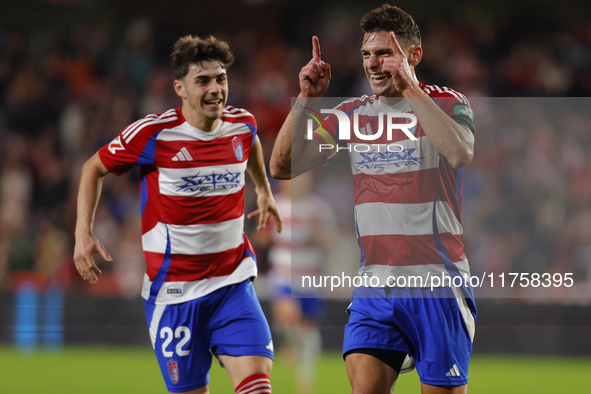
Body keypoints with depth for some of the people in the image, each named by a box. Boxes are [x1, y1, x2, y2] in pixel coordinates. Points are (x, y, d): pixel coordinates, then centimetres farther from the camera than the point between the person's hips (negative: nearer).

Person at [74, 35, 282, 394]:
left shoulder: (242, 124, 0)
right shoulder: (152, 134, -12)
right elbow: (94, 168, 3)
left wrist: (264, 190, 37)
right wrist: (83, 233, -6)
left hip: (233, 283, 3)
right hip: (174, 291, -3)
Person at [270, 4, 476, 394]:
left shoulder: (447, 103, -3)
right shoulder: (353, 114, 10)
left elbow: (460, 153, -26)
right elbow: (282, 166, 4)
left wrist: (409, 88, -27)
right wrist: (307, 99, -7)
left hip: (437, 288, -3)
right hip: (375, 285, 3)